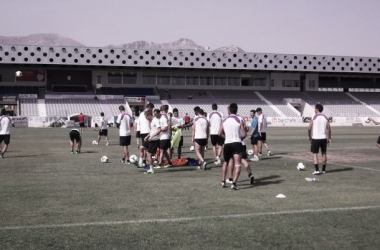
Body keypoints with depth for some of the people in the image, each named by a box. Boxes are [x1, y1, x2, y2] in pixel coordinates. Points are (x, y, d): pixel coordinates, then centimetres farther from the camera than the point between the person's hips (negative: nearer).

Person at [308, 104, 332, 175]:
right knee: (324, 153, 15)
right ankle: (323, 170, 20)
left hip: (315, 138, -4)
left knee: (315, 153, 1)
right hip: (324, 138, 4)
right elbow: (329, 129, 0)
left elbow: (309, 128, -9)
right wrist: (329, 138, 7)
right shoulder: (325, 118, 4)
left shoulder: (314, 118, -7)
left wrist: (309, 136, 6)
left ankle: (317, 170, -10)